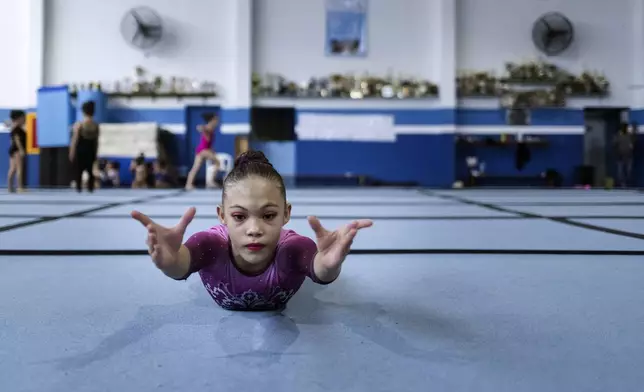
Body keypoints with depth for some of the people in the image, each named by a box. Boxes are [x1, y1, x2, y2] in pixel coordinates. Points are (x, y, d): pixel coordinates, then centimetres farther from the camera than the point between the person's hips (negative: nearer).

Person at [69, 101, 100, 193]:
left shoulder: (79, 124, -12)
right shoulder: (96, 125, -1)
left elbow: (75, 141, -10)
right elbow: (96, 141, 5)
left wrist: (71, 153, -4)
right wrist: (95, 154, 13)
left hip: (80, 151, -4)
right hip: (91, 151, 4)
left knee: (78, 172, 1)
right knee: (90, 171, 10)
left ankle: (79, 189, -2)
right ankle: (91, 189, 9)